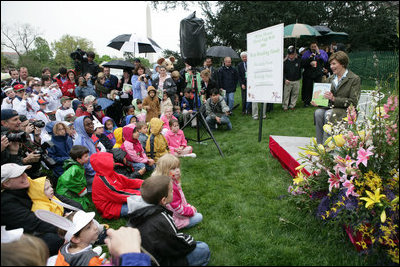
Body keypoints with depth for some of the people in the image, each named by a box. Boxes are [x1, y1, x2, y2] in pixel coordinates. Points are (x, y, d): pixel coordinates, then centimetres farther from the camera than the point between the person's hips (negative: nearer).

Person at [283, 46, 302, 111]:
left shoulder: (298, 61, 1)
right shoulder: (285, 62, -3)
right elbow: (283, 72, -2)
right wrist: (285, 79, -12)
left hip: (296, 81, 2)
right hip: (288, 81, -2)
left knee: (295, 93, 9)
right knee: (286, 94, 1)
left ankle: (292, 105, 22)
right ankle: (285, 106, 14)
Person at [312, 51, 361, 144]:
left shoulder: (355, 79, -4)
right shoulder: (331, 78, 15)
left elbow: (353, 102, -11)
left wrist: (334, 99, -22)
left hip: (346, 111, -5)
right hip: (331, 108, 5)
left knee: (329, 114, -34)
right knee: (318, 112, -27)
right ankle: (319, 144, -24)